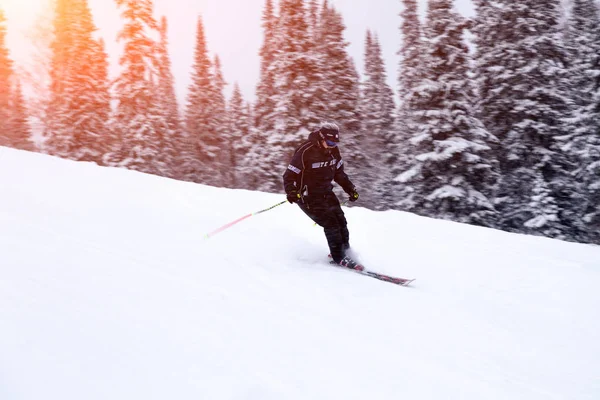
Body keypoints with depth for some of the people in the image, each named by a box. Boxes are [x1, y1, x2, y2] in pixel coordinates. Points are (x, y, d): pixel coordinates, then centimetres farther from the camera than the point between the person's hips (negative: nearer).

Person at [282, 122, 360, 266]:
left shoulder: (334, 150, -2)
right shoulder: (305, 152, -23)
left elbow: (339, 173, 14)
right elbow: (290, 175, -20)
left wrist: (350, 188, 9)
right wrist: (291, 192, -37)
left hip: (326, 193, 7)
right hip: (308, 197, -7)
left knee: (341, 221, 2)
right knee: (330, 222, -14)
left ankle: (345, 250, 21)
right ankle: (339, 257, -2)